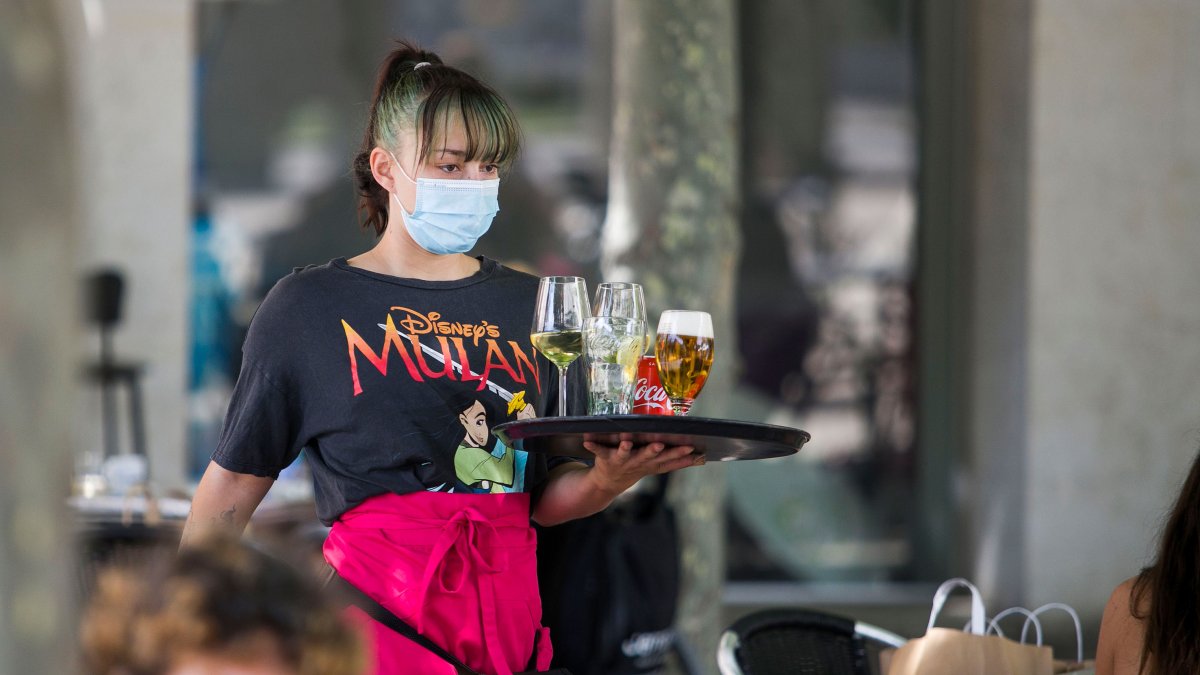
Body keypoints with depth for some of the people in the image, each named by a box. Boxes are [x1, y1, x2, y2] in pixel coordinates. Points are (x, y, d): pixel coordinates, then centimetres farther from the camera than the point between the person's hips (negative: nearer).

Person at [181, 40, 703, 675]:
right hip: (374, 602, -3)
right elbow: (232, 484, 6)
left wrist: (611, 478, -9)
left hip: (506, 616, 3)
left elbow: (546, 498, 12)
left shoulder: (530, 306, 13)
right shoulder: (308, 307, 3)